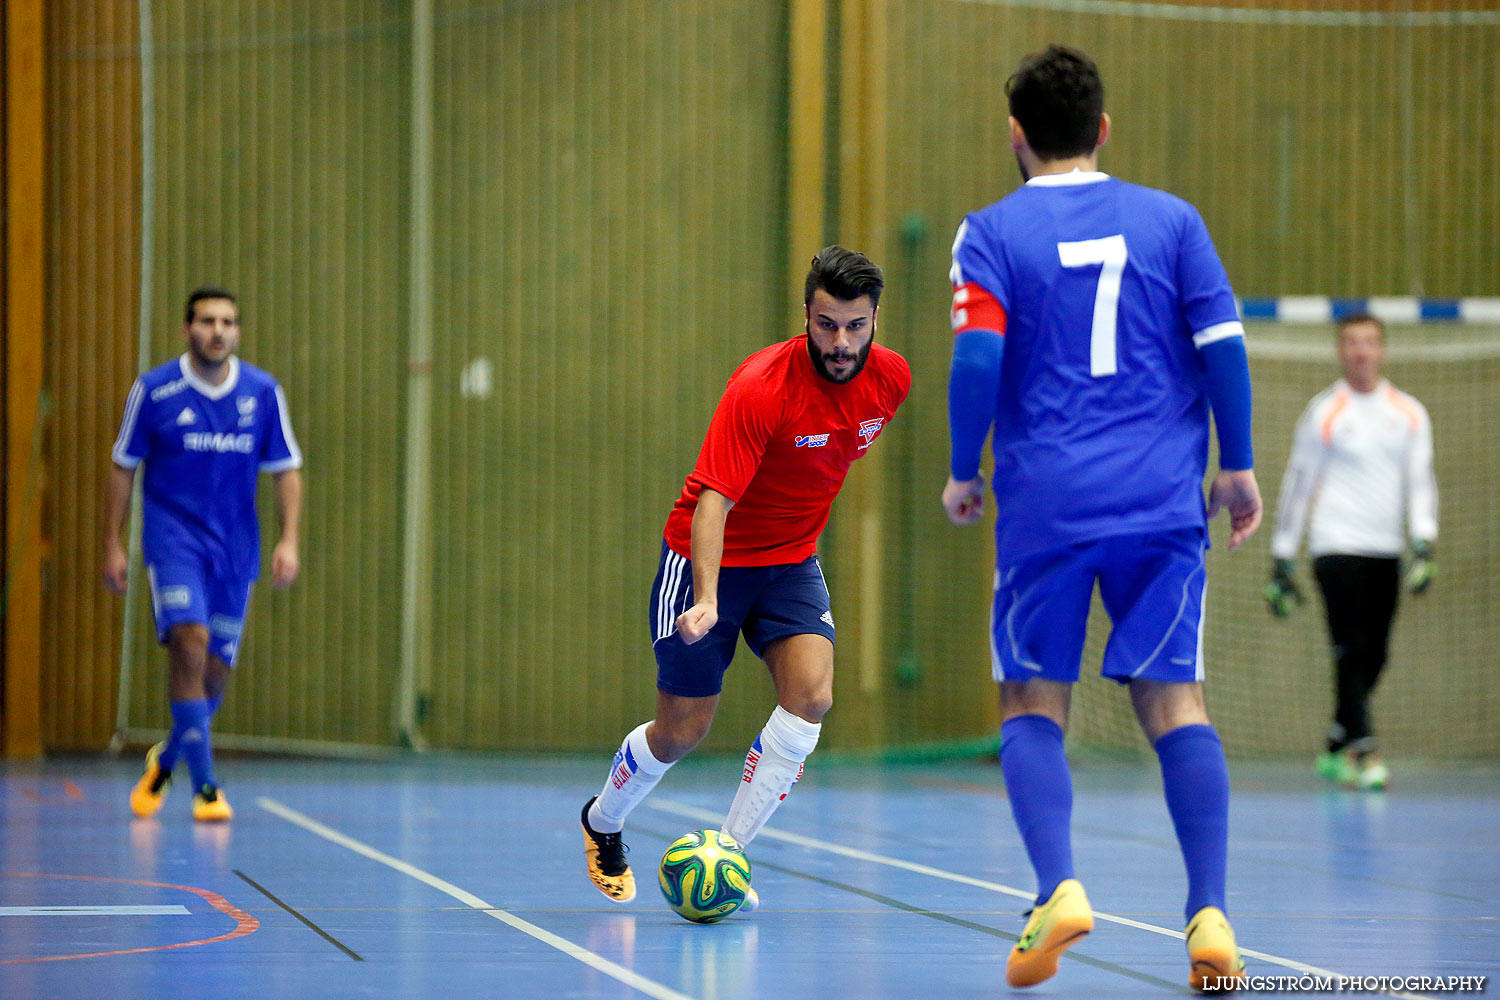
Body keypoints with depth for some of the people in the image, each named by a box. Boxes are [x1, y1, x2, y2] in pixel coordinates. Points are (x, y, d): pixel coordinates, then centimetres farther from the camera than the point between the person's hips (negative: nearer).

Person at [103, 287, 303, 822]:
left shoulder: (263, 392, 1)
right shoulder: (153, 391, -5)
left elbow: (285, 471, 7)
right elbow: (122, 468, 4)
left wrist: (289, 540, -4)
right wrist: (112, 544, 1)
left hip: (235, 547, 3)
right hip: (173, 537, -3)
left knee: (216, 672, 4)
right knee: (189, 644, -22)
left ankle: (166, 759, 33)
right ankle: (205, 784, -17)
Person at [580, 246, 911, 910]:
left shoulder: (891, 377, -11)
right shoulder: (760, 387, -29)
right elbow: (713, 501, -33)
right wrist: (706, 599, -46)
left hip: (792, 561, 5)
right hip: (711, 556, -4)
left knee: (811, 695, -20)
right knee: (684, 730, 3)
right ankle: (602, 823, 34)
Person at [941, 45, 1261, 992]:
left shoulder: (993, 232, 2)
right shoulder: (1171, 219, 7)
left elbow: (978, 356, -9)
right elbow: (1222, 343, 1)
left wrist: (962, 473, 3)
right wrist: (1238, 467, 9)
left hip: (1045, 503, -1)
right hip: (1162, 501, 1)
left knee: (1033, 708, 8)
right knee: (1174, 702, 3)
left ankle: (1059, 887, -13)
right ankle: (1210, 914, -9)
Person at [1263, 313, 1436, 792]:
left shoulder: (1409, 414, 10)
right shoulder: (1324, 412, 1)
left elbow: (1421, 482, 8)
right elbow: (1297, 484, 5)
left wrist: (1424, 546, -6)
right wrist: (1281, 562, 3)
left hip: (1386, 552, 4)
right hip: (1337, 548, -4)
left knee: (1372, 658, 5)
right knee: (1353, 651, -14)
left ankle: (1335, 750, 20)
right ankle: (1363, 752, -17)